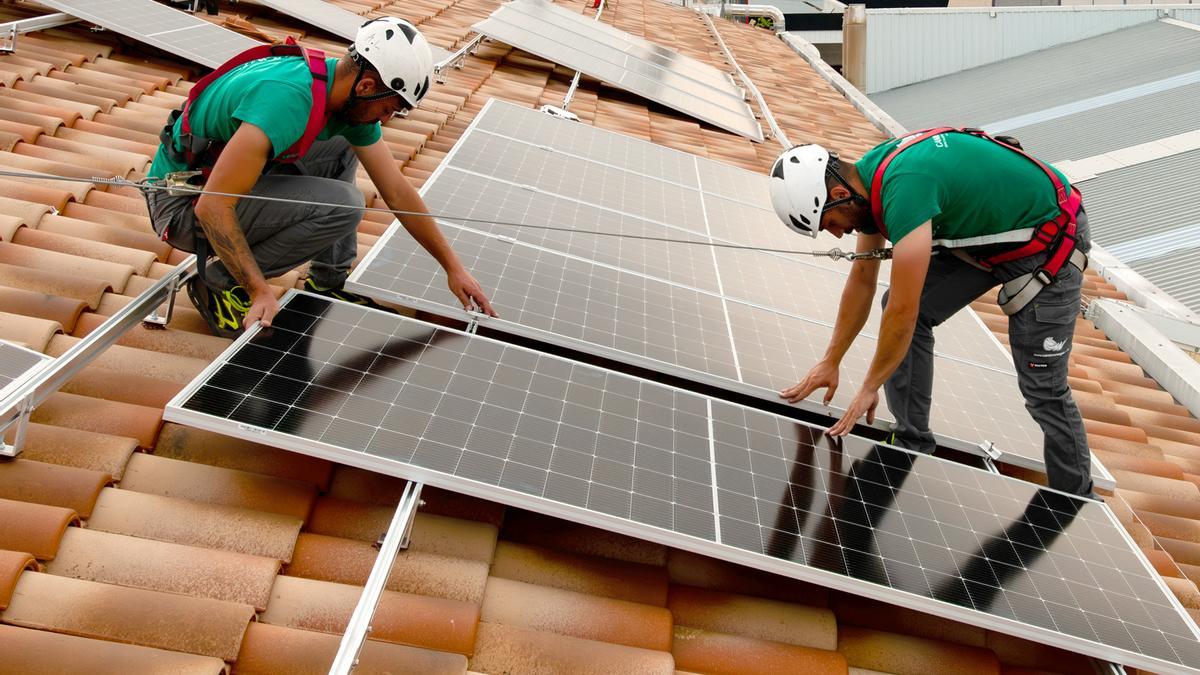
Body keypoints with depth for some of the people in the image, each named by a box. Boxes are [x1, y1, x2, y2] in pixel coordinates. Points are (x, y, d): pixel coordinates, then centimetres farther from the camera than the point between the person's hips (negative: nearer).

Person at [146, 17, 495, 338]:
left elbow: (397, 192, 2)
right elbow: (213, 207, -31)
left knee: (343, 147, 9)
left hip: (227, 180, 9)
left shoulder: (350, 96, -4)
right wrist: (261, 292, -28)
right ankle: (220, 283, -8)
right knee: (342, 205, -24)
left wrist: (453, 266, 4)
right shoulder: (290, 98, -32)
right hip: (184, 203, -9)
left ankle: (328, 282, 9)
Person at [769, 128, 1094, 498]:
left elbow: (903, 311, -30)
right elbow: (861, 281, 4)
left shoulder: (904, 187, -34)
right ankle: (912, 446, 9)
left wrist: (870, 388, -16)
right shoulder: (868, 179, -6)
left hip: (1050, 237, -8)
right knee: (898, 306, -1)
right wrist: (830, 362, 8)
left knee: (1043, 388, -2)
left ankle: (1077, 505, 21)